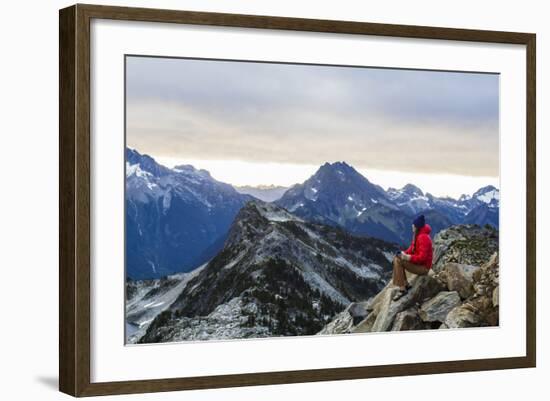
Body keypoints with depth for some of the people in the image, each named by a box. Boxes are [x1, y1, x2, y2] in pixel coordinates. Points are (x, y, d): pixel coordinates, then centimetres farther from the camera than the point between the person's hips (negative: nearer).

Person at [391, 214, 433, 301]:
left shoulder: (423, 237, -24)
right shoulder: (418, 235, 7)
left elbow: (422, 257, -28)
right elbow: (412, 248, 15)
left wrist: (408, 257, -24)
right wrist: (405, 253, -3)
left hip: (423, 267, -10)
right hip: (418, 262, 10)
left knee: (398, 261, -20)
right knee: (397, 258, 9)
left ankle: (402, 289, -17)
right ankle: (406, 284, 8)